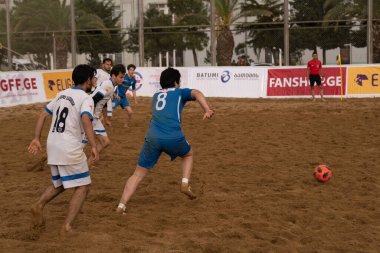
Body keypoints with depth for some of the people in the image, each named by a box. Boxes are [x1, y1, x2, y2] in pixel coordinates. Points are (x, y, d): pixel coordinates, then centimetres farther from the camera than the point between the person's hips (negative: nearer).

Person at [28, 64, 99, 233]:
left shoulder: (62, 94, 15)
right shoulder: (86, 99, -8)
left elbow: (43, 115, 15)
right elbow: (85, 120, -26)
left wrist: (36, 139, 16)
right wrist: (93, 146, -28)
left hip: (53, 145, 7)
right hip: (70, 149, -7)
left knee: (59, 184, 25)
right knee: (82, 187, 3)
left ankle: (39, 205, 1)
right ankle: (67, 226, -6)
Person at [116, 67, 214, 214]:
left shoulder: (156, 95, 29)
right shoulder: (180, 92, 18)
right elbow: (196, 93, -4)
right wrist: (207, 110, -17)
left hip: (153, 138, 3)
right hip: (174, 138, -3)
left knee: (137, 175, 8)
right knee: (188, 154, 31)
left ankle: (121, 206, -6)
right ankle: (185, 184, 11)